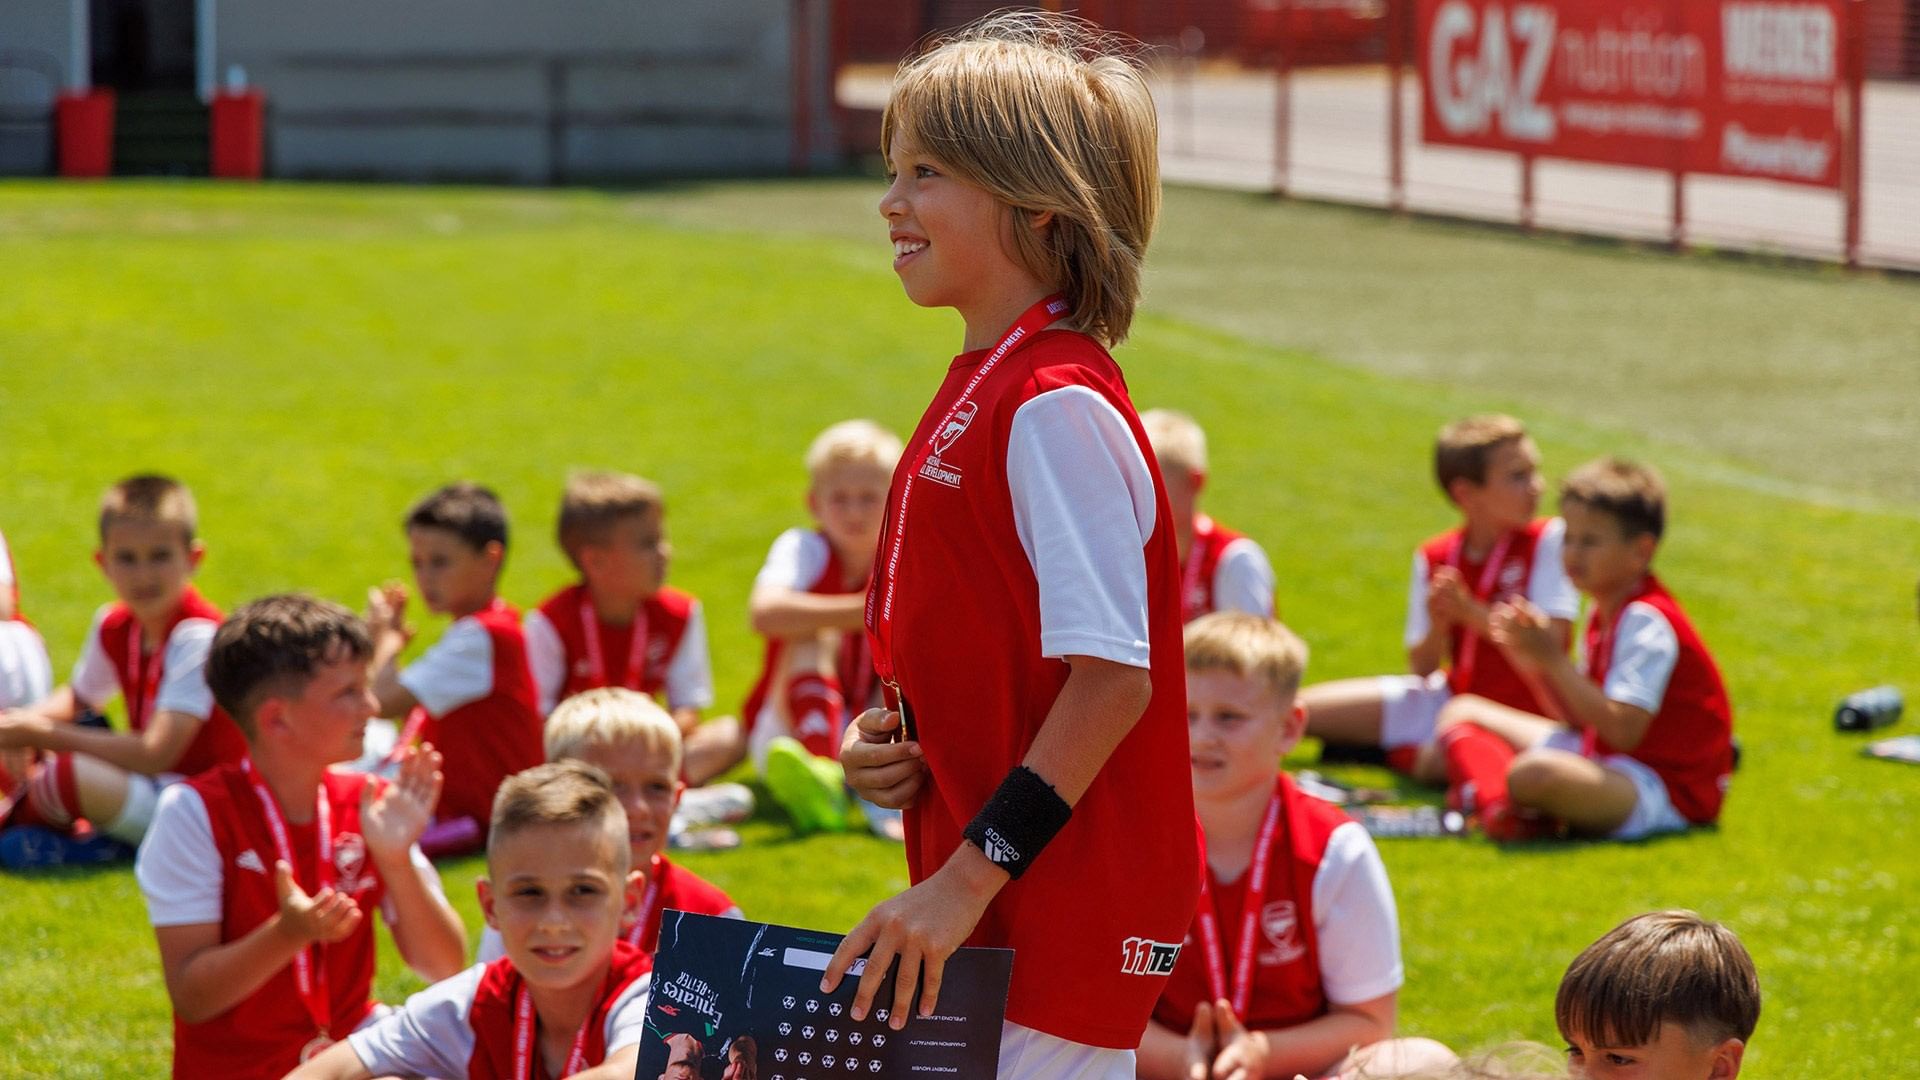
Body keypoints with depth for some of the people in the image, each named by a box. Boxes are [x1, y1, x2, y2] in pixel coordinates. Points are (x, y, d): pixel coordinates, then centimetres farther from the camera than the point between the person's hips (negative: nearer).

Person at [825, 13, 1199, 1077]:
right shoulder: (977, 394, 14)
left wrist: (969, 879, -22)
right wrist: (884, 742, 5)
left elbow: (1114, 673, -21)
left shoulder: (1056, 408, -16)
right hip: (990, 907, 10)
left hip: (1062, 911, -10)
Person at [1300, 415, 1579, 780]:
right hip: (1450, 696, 4)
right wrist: (1437, 628, -20)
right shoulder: (1434, 558, 0)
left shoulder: (1550, 539, -11)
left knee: (1435, 763, -37)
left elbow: (1550, 640, -19)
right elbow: (1422, 668, 2)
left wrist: (1471, 612, -23)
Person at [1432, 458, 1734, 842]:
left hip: (1665, 789, -11)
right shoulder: (1605, 613, 13)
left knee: (1535, 773, -43)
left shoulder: (1647, 623, -17)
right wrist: (1535, 662, -4)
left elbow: (1623, 731, -27)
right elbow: (1580, 720, 11)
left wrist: (1555, 661, -23)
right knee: (1461, 714, 13)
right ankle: (1496, 804, -18)